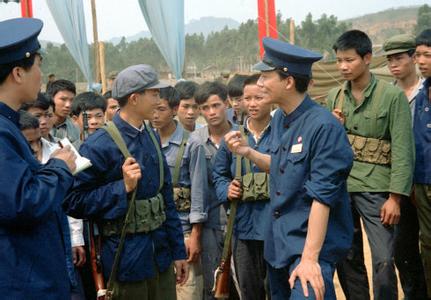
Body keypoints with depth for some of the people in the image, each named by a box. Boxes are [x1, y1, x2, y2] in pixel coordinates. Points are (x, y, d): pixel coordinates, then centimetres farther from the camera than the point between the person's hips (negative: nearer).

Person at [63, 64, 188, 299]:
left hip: (160, 254, 7)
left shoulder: (152, 138, 7)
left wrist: (178, 250, 13)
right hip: (127, 260, -6)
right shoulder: (98, 146, -15)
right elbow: (74, 203, -15)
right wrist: (123, 187, -23)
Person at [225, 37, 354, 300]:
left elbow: (322, 197, -23)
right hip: (278, 239, 9)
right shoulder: (279, 119, 4)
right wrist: (248, 152, 3)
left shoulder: (323, 126, -21)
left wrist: (309, 258, -24)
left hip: (313, 242, -8)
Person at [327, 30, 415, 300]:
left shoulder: (393, 96, -6)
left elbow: (402, 151, -9)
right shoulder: (334, 97, 9)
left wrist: (395, 197, -15)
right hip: (339, 187, 5)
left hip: (374, 188, -4)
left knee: (383, 260, -6)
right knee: (345, 257, 11)